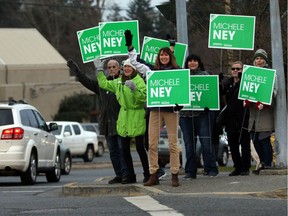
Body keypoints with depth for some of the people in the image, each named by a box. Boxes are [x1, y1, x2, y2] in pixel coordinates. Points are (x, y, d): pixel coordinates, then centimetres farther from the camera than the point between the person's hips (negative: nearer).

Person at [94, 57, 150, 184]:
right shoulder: (118, 82, 14)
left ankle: (147, 174, 4)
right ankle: (130, 175, 15)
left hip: (137, 118, -7)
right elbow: (104, 84, 27)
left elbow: (143, 97, -19)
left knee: (140, 147, -5)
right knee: (125, 148, 7)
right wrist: (99, 70, 25)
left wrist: (134, 89, -31)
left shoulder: (139, 81, -8)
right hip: (123, 118, 7)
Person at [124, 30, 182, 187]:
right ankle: (153, 175, 4)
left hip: (171, 109, -3)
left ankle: (174, 175, 1)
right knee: (152, 143, 0)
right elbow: (135, 62, 20)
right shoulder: (152, 71, 13)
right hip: (155, 109, 3)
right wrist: (130, 46, 19)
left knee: (173, 143, -3)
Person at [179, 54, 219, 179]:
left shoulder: (205, 75, 7)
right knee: (189, 144, 4)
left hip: (203, 113, -3)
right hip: (186, 114, 3)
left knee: (206, 142, -6)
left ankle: (211, 169, 0)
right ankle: (190, 172, 8)